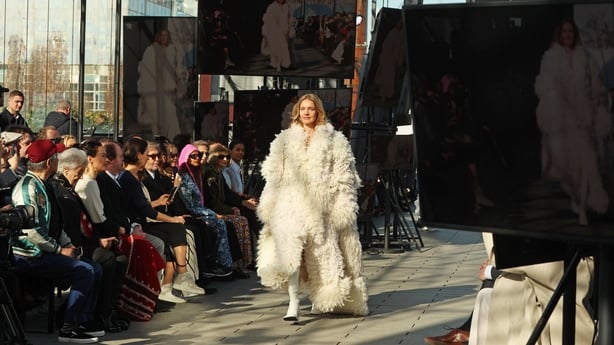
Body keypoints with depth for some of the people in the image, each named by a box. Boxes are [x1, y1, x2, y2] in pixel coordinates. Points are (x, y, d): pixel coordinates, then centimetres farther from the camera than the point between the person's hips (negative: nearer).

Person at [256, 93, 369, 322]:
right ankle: (293, 303, -20)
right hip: (292, 204, 0)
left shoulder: (334, 141, 6)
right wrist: (270, 206, 6)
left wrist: (343, 206, -5)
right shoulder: (285, 140, 13)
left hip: (322, 206, 0)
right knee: (291, 250, -19)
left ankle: (322, 300, 27)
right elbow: (273, 174, 13)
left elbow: (343, 176, 2)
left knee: (324, 253, 7)